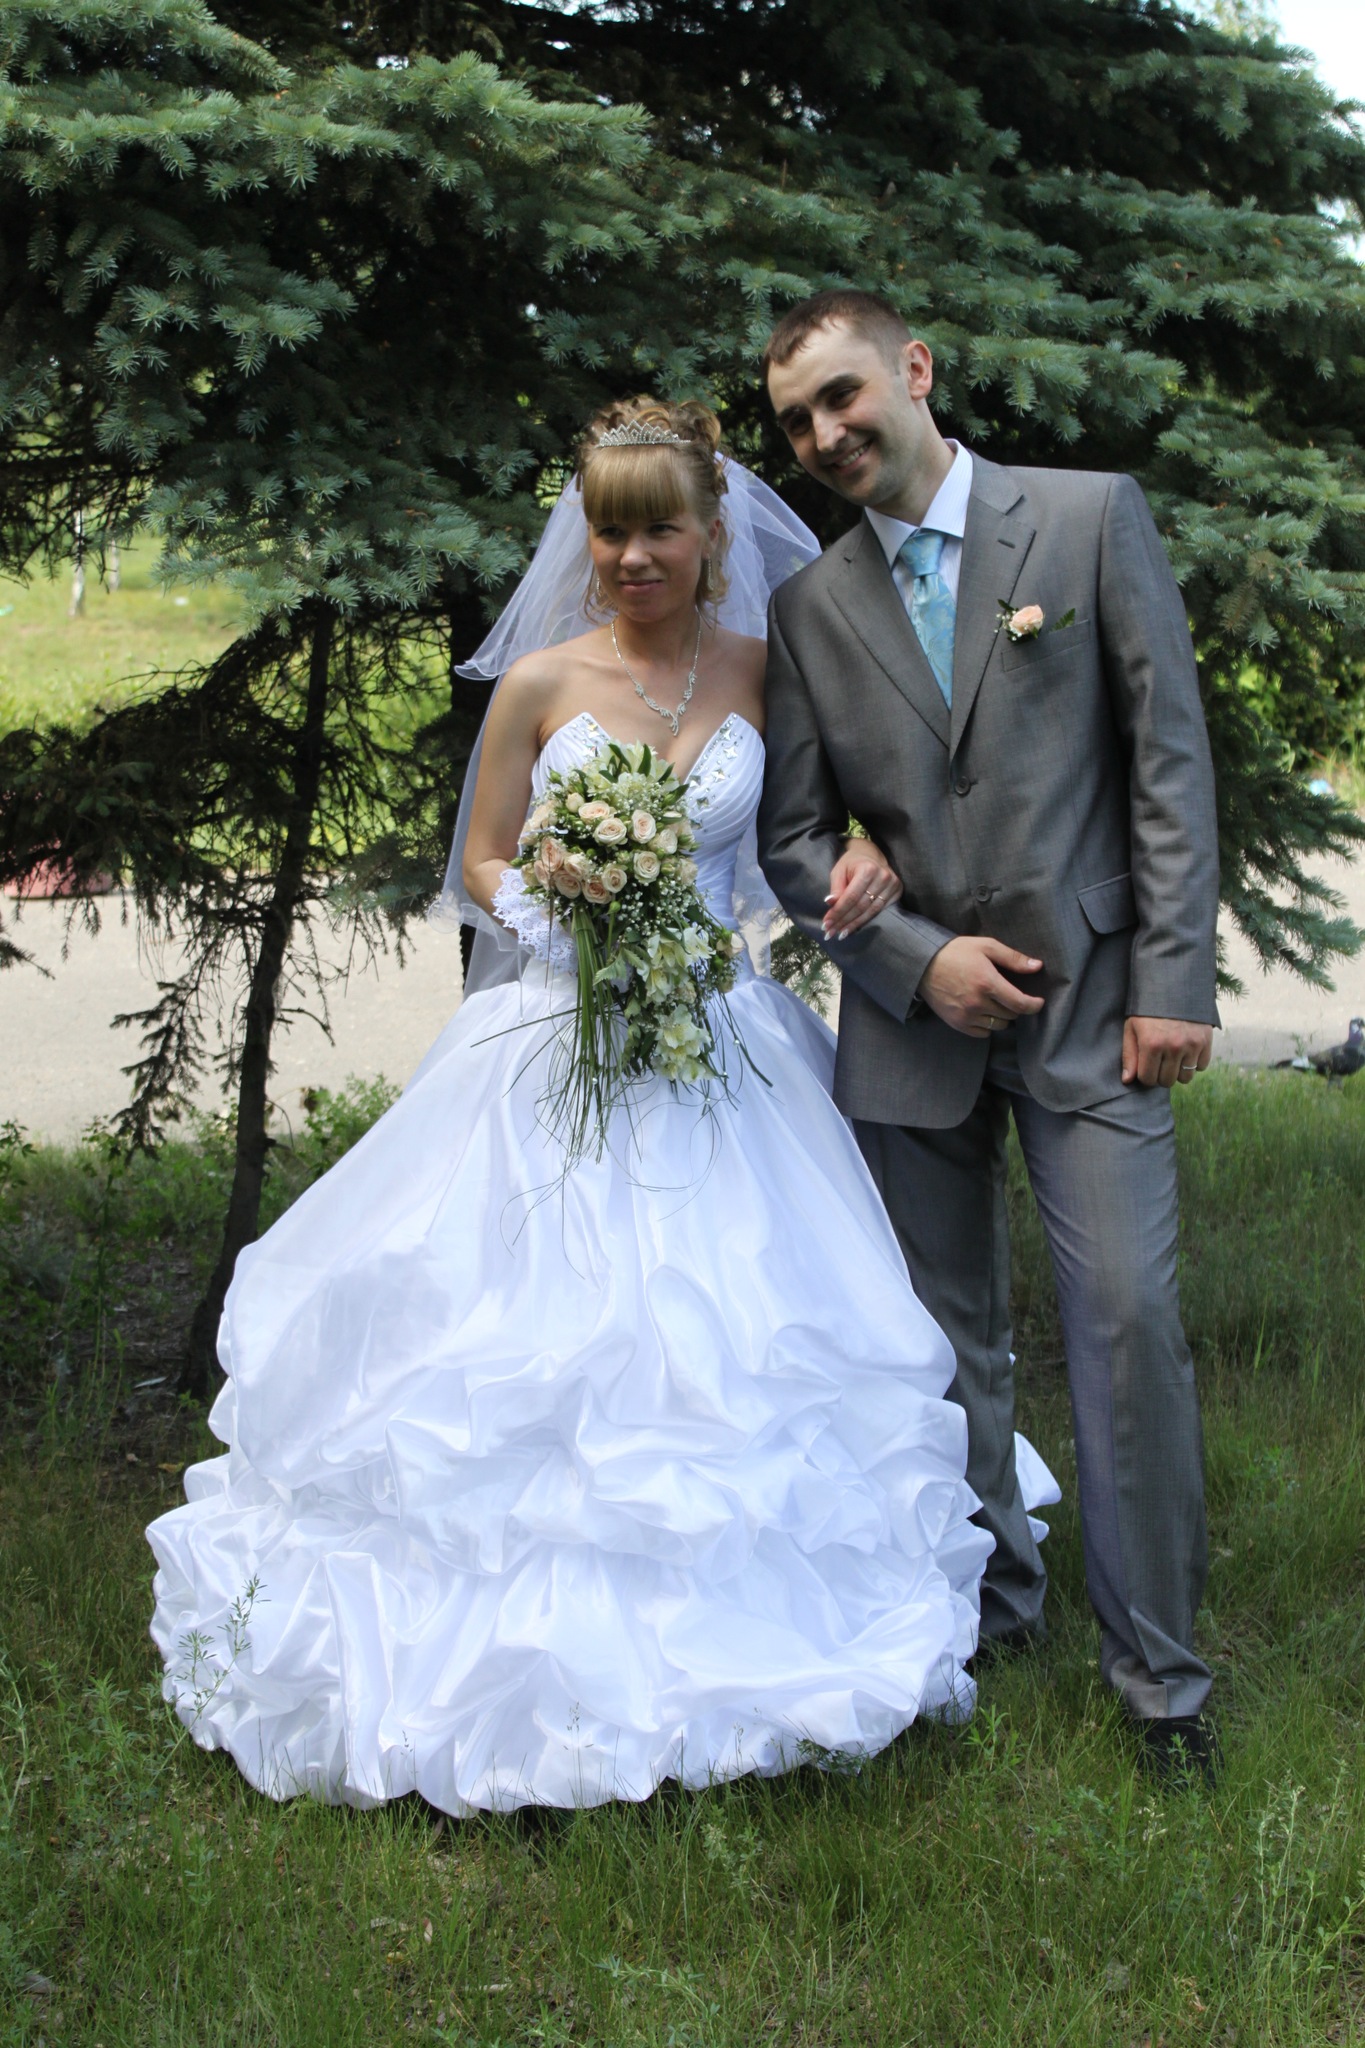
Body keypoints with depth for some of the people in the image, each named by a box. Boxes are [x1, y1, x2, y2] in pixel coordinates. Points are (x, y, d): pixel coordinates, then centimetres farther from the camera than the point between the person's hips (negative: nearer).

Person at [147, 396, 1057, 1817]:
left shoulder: (765, 673, 4)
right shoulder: (541, 683, 0)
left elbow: (817, 822, 13)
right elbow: (479, 864, 7)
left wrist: (862, 862, -9)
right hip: (561, 1044, -1)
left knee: (721, 1345, 0)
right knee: (533, 1332, -3)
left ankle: (716, 1634, 16)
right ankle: (535, 1635, 10)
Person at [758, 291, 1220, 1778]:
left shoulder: (1093, 516, 0)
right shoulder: (810, 606, 7)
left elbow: (1170, 757, -3)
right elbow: (791, 841, 7)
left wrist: (1175, 980, -9)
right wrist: (920, 958, -8)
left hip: (1090, 1002, -3)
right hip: (911, 1013, 3)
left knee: (1129, 1322, -8)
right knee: (949, 1339, 10)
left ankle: (1157, 1668, 6)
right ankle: (991, 1605, 27)